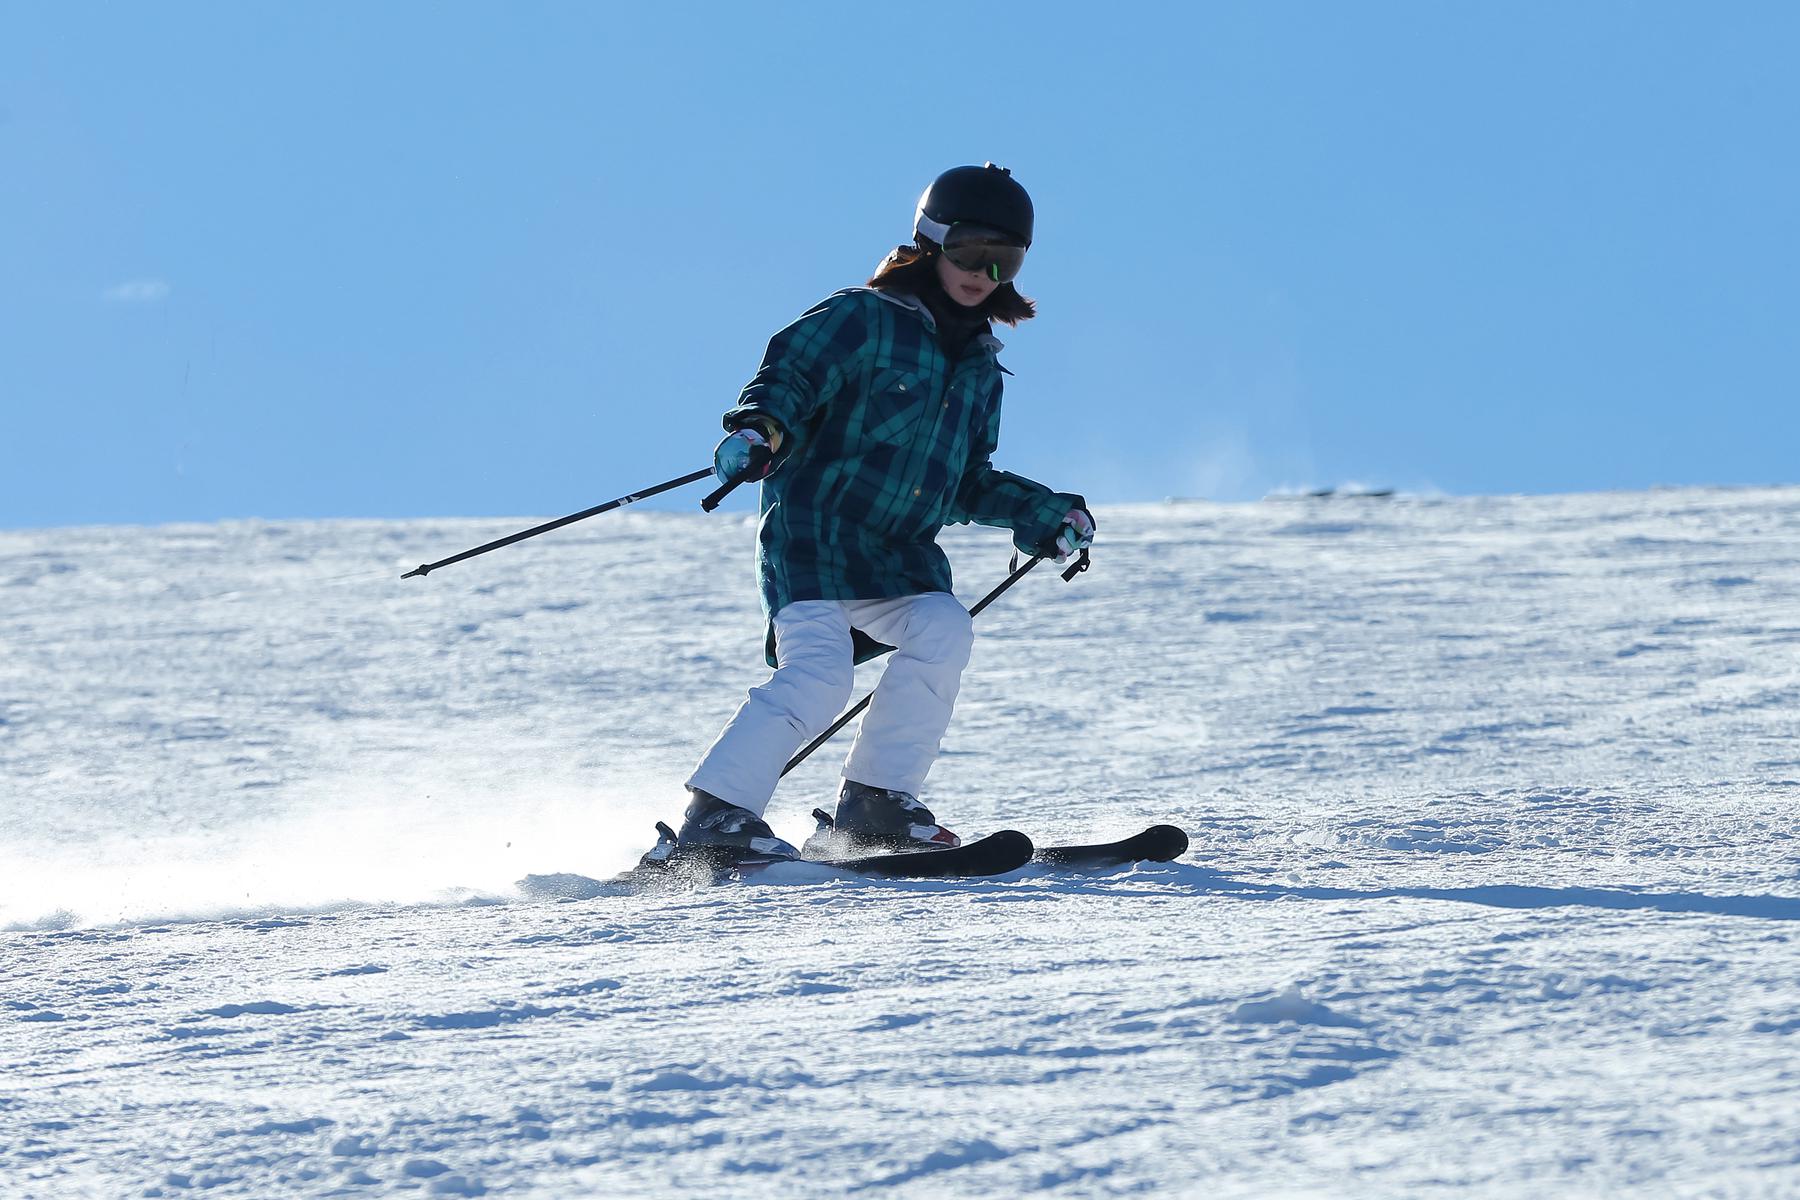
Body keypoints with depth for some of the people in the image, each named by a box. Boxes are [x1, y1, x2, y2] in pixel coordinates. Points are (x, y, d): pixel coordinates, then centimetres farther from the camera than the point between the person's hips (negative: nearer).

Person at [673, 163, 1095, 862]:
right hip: (813, 535, -6)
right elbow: (789, 379, -12)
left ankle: (876, 804, -10)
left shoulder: (980, 368, 19)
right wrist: (758, 428, -32)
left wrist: (1044, 516, 16)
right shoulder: (862, 320, -2)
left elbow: (970, 483, 27)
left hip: (901, 554, 6)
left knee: (942, 630, -21)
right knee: (817, 677, -23)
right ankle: (716, 817, -16)